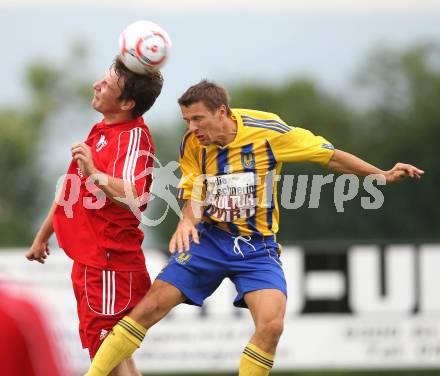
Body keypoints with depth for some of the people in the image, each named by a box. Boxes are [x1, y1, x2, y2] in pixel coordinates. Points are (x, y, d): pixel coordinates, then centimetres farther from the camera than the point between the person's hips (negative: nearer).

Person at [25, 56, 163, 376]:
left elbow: (134, 198, -34)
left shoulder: (134, 137, -18)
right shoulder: (102, 130, 12)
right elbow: (71, 190, 23)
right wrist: (43, 236, 30)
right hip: (89, 261, 10)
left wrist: (94, 174, -47)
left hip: (110, 263, -10)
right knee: (96, 342, 16)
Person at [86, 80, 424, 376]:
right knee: (150, 308, -9)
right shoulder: (193, 143, -6)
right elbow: (192, 195, 5)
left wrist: (383, 175, -6)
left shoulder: (267, 130, -15)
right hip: (208, 239, 2)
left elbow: (330, 156, -5)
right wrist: (186, 221, -18)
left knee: (271, 324, -24)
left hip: (257, 247, -2)